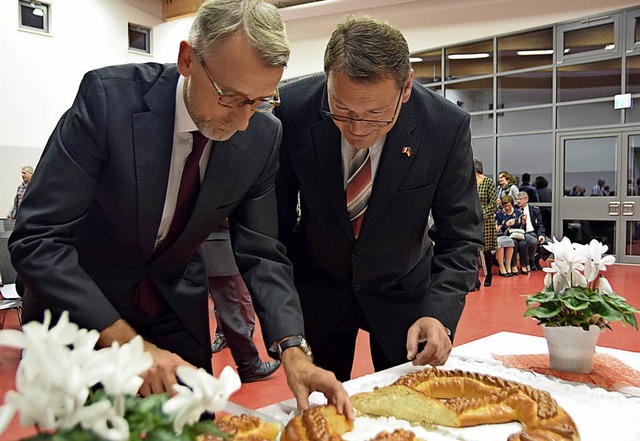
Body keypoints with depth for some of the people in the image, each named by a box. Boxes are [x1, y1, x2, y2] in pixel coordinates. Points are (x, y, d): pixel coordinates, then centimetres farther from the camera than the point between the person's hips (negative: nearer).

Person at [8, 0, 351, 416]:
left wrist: (292, 350, -23)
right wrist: (126, 342, -33)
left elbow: (260, 253, -9)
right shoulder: (109, 96, -25)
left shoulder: (263, 136, -14)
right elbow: (37, 240, -25)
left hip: (177, 311, 3)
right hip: (77, 306, -2)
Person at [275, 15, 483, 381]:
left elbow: (459, 237, -14)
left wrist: (440, 313, -27)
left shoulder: (448, 126, -22)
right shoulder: (290, 110, -22)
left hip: (403, 291, 1)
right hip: (317, 288, 0)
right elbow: (276, 217, -10)